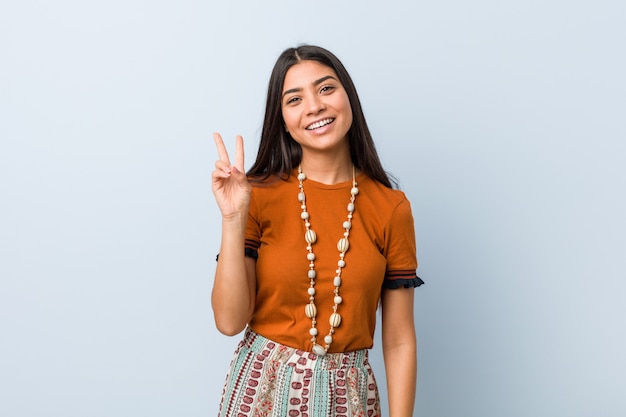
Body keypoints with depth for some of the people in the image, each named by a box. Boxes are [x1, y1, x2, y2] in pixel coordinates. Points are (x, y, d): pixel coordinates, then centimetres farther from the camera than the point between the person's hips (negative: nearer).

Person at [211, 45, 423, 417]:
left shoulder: (391, 208, -6)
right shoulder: (260, 195, -7)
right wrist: (233, 219, -19)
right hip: (263, 387, 0)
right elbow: (230, 321, -12)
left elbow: (400, 341, -3)